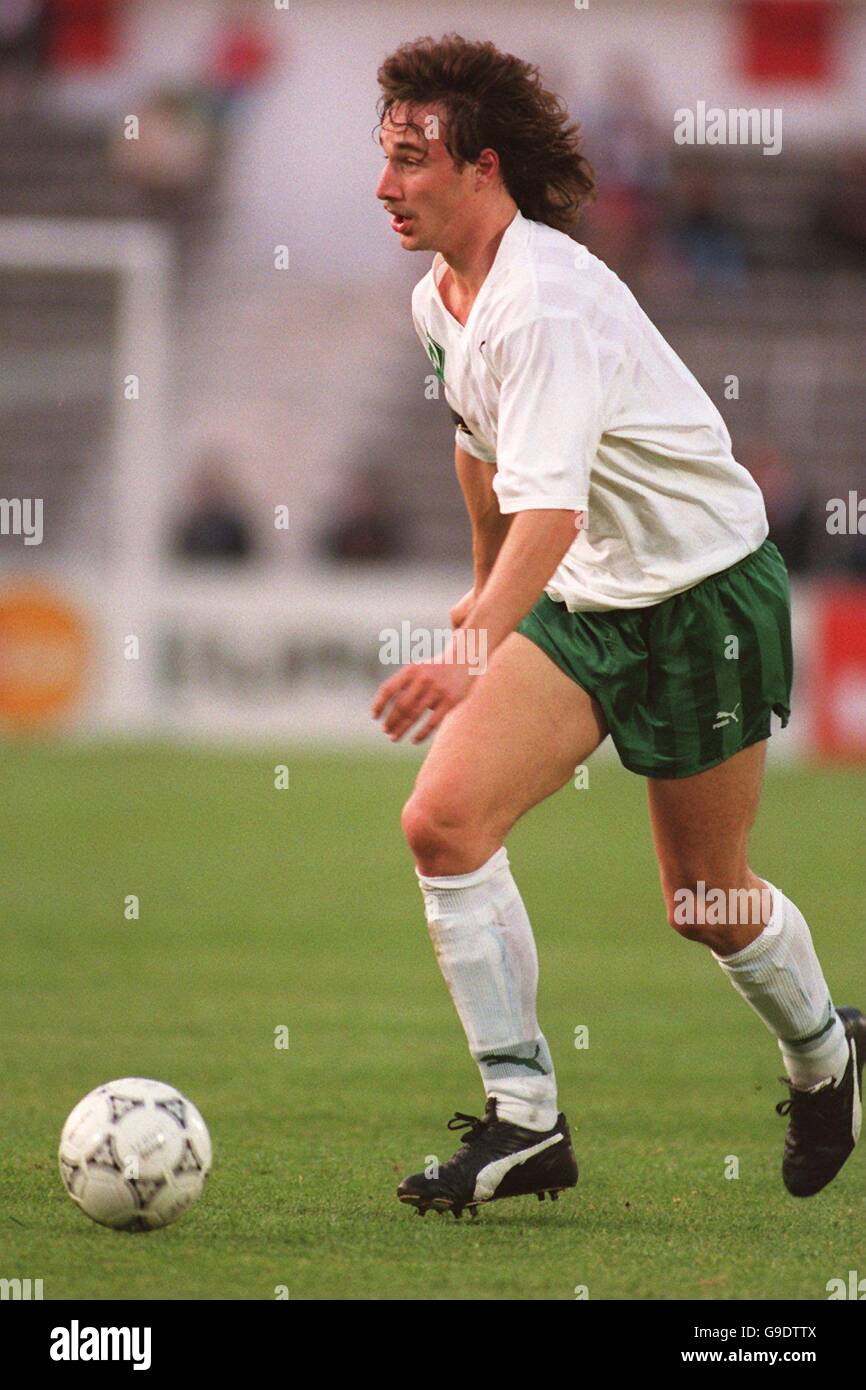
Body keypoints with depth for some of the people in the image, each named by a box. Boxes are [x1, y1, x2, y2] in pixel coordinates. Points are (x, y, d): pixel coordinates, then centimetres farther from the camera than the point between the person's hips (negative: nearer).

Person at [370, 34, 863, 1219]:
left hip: (707, 594, -7)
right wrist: (484, 587, 33)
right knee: (443, 821, -14)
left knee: (704, 900, 7)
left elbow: (549, 503, -40)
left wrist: (472, 654, -52)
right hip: (578, 600, 7)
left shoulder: (546, 303, -28)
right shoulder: (441, 300, 1)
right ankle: (524, 1120, -10)